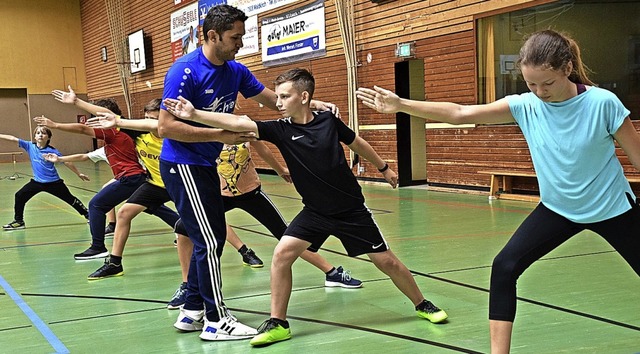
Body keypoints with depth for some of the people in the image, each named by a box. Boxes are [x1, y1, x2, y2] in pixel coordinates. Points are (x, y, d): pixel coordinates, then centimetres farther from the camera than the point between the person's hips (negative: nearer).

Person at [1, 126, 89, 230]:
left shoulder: (52, 150, -12)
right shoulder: (30, 146, -3)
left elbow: (67, 162, -6)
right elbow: (13, 138, -6)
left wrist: (79, 174, -1)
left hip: (53, 182, -3)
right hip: (37, 181, 4)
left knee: (70, 199, 5)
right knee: (19, 196, -3)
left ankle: (88, 215, 22)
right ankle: (19, 221, 10)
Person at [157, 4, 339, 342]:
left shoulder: (235, 71, 3)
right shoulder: (185, 71, -19)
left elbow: (273, 100, 14)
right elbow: (165, 127, -23)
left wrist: (312, 104, -1)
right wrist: (220, 134, -25)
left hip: (205, 165, 9)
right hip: (181, 165, -9)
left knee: (213, 237, 13)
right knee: (209, 241, -8)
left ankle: (192, 311, 24)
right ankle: (215, 320, 2)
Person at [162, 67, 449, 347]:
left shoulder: (328, 121, -12)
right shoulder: (280, 130, -12)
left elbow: (357, 143, 7)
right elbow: (237, 123, -24)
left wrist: (383, 168, 19)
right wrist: (194, 114, -34)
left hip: (351, 210, -1)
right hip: (315, 212, 1)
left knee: (387, 262, 4)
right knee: (282, 254, -17)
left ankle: (422, 305, 30)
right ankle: (278, 324, -2)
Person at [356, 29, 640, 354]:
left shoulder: (603, 103, -21)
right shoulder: (525, 106, -14)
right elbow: (459, 114, -18)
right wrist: (401, 104, -25)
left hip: (612, 209, -2)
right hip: (557, 209, 3)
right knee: (504, 267, -10)